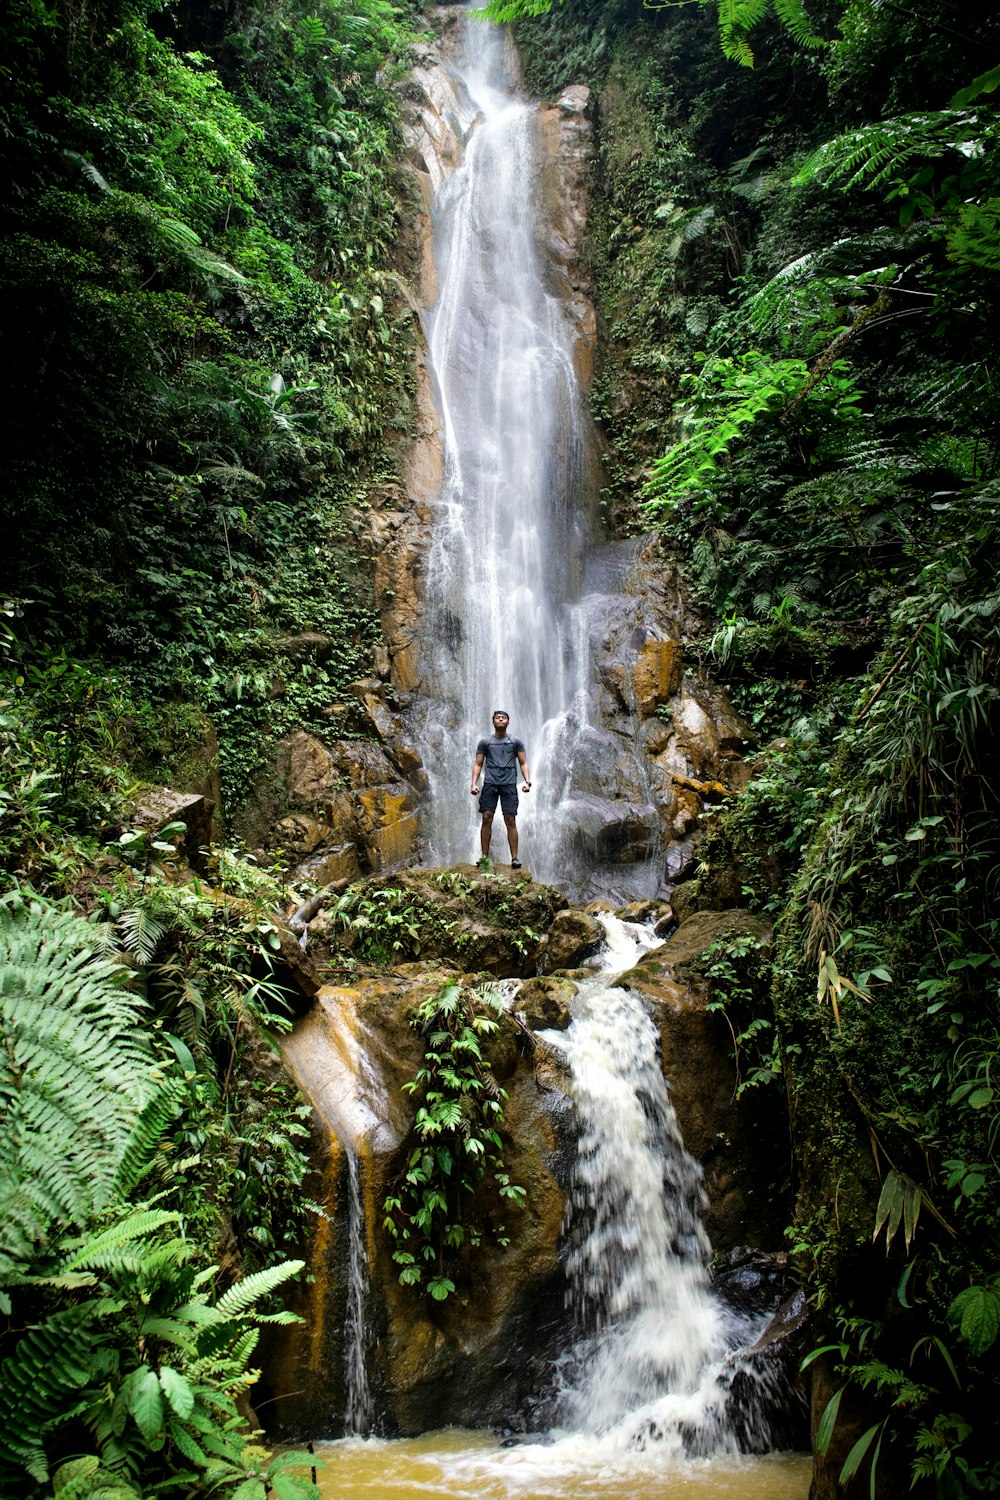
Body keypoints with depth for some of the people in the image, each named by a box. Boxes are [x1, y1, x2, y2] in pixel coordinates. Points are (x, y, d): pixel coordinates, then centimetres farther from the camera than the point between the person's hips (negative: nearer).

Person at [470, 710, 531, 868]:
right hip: (490, 784, 1)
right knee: (487, 818, -6)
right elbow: (478, 764, 10)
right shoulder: (485, 742, 13)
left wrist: (527, 781, -6)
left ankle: (514, 858, -9)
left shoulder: (516, 742, 13)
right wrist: (474, 783, -3)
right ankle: (485, 856, -2)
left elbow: (523, 763, 10)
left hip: (509, 784, -1)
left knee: (510, 820, -7)